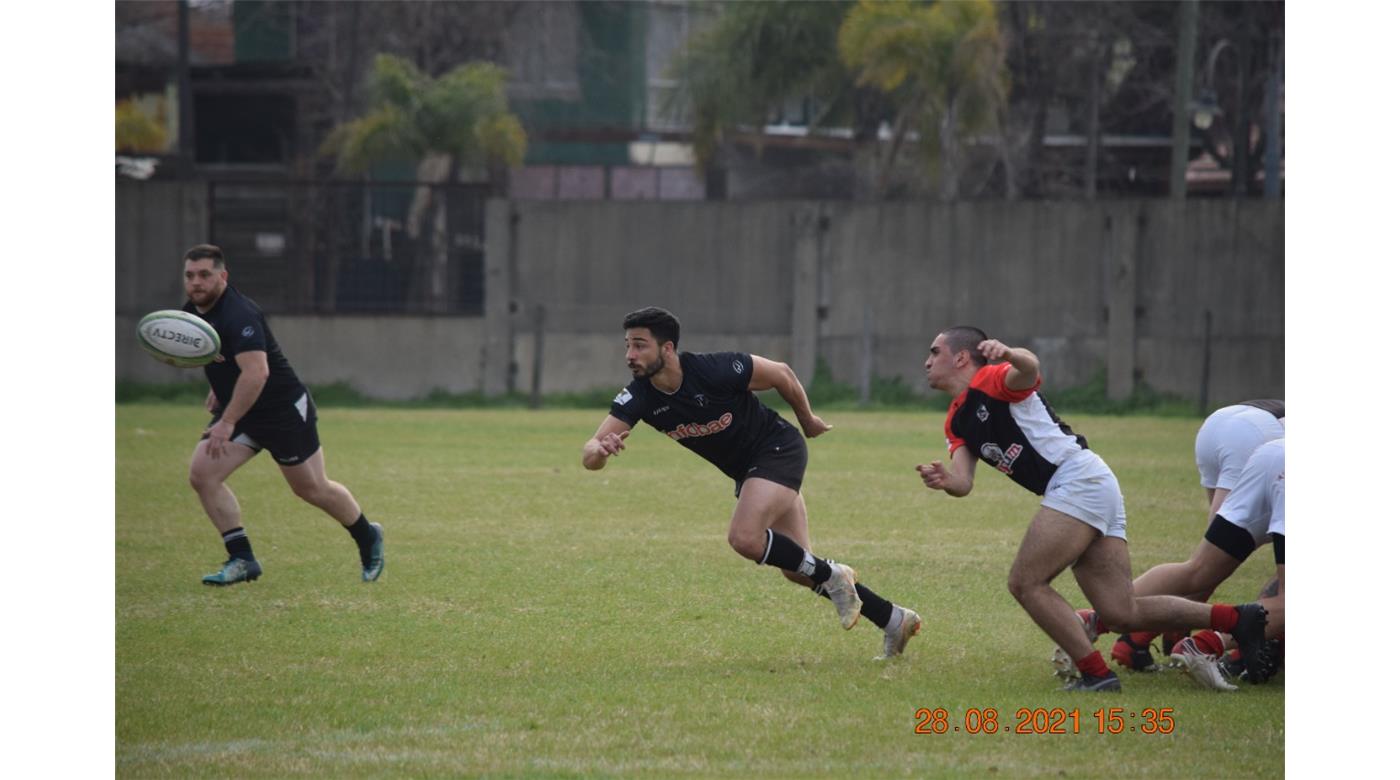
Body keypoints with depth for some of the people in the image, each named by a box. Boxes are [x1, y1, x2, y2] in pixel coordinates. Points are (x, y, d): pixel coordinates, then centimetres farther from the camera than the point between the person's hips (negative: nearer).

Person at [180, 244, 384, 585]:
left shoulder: (238, 314, -29)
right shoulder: (193, 311, 0)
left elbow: (256, 372, -39)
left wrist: (227, 423, -40)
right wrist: (218, 389, 16)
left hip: (284, 410, -8)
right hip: (237, 410, 8)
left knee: (313, 489, 7)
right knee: (201, 474, -10)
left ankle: (368, 538, 33)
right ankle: (242, 560, -4)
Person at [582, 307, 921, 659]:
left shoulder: (714, 369, -29)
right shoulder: (638, 397, -15)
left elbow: (781, 374, -12)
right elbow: (590, 456, -23)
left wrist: (807, 420, 3)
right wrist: (601, 449, -48)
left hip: (778, 449, -7)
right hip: (745, 469, 7)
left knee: (745, 537, -27)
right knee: (796, 568, 7)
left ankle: (831, 576, -4)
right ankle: (894, 620, 20)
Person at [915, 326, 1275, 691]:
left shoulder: (992, 380, -4)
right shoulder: (956, 424, 21)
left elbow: (1030, 368, -28)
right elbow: (963, 482, 7)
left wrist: (1007, 354, -51)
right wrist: (944, 480, -17)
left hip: (1079, 478, -9)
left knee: (1026, 582, -12)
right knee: (1123, 612, 0)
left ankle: (1096, 674, -13)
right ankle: (1237, 619, 2)